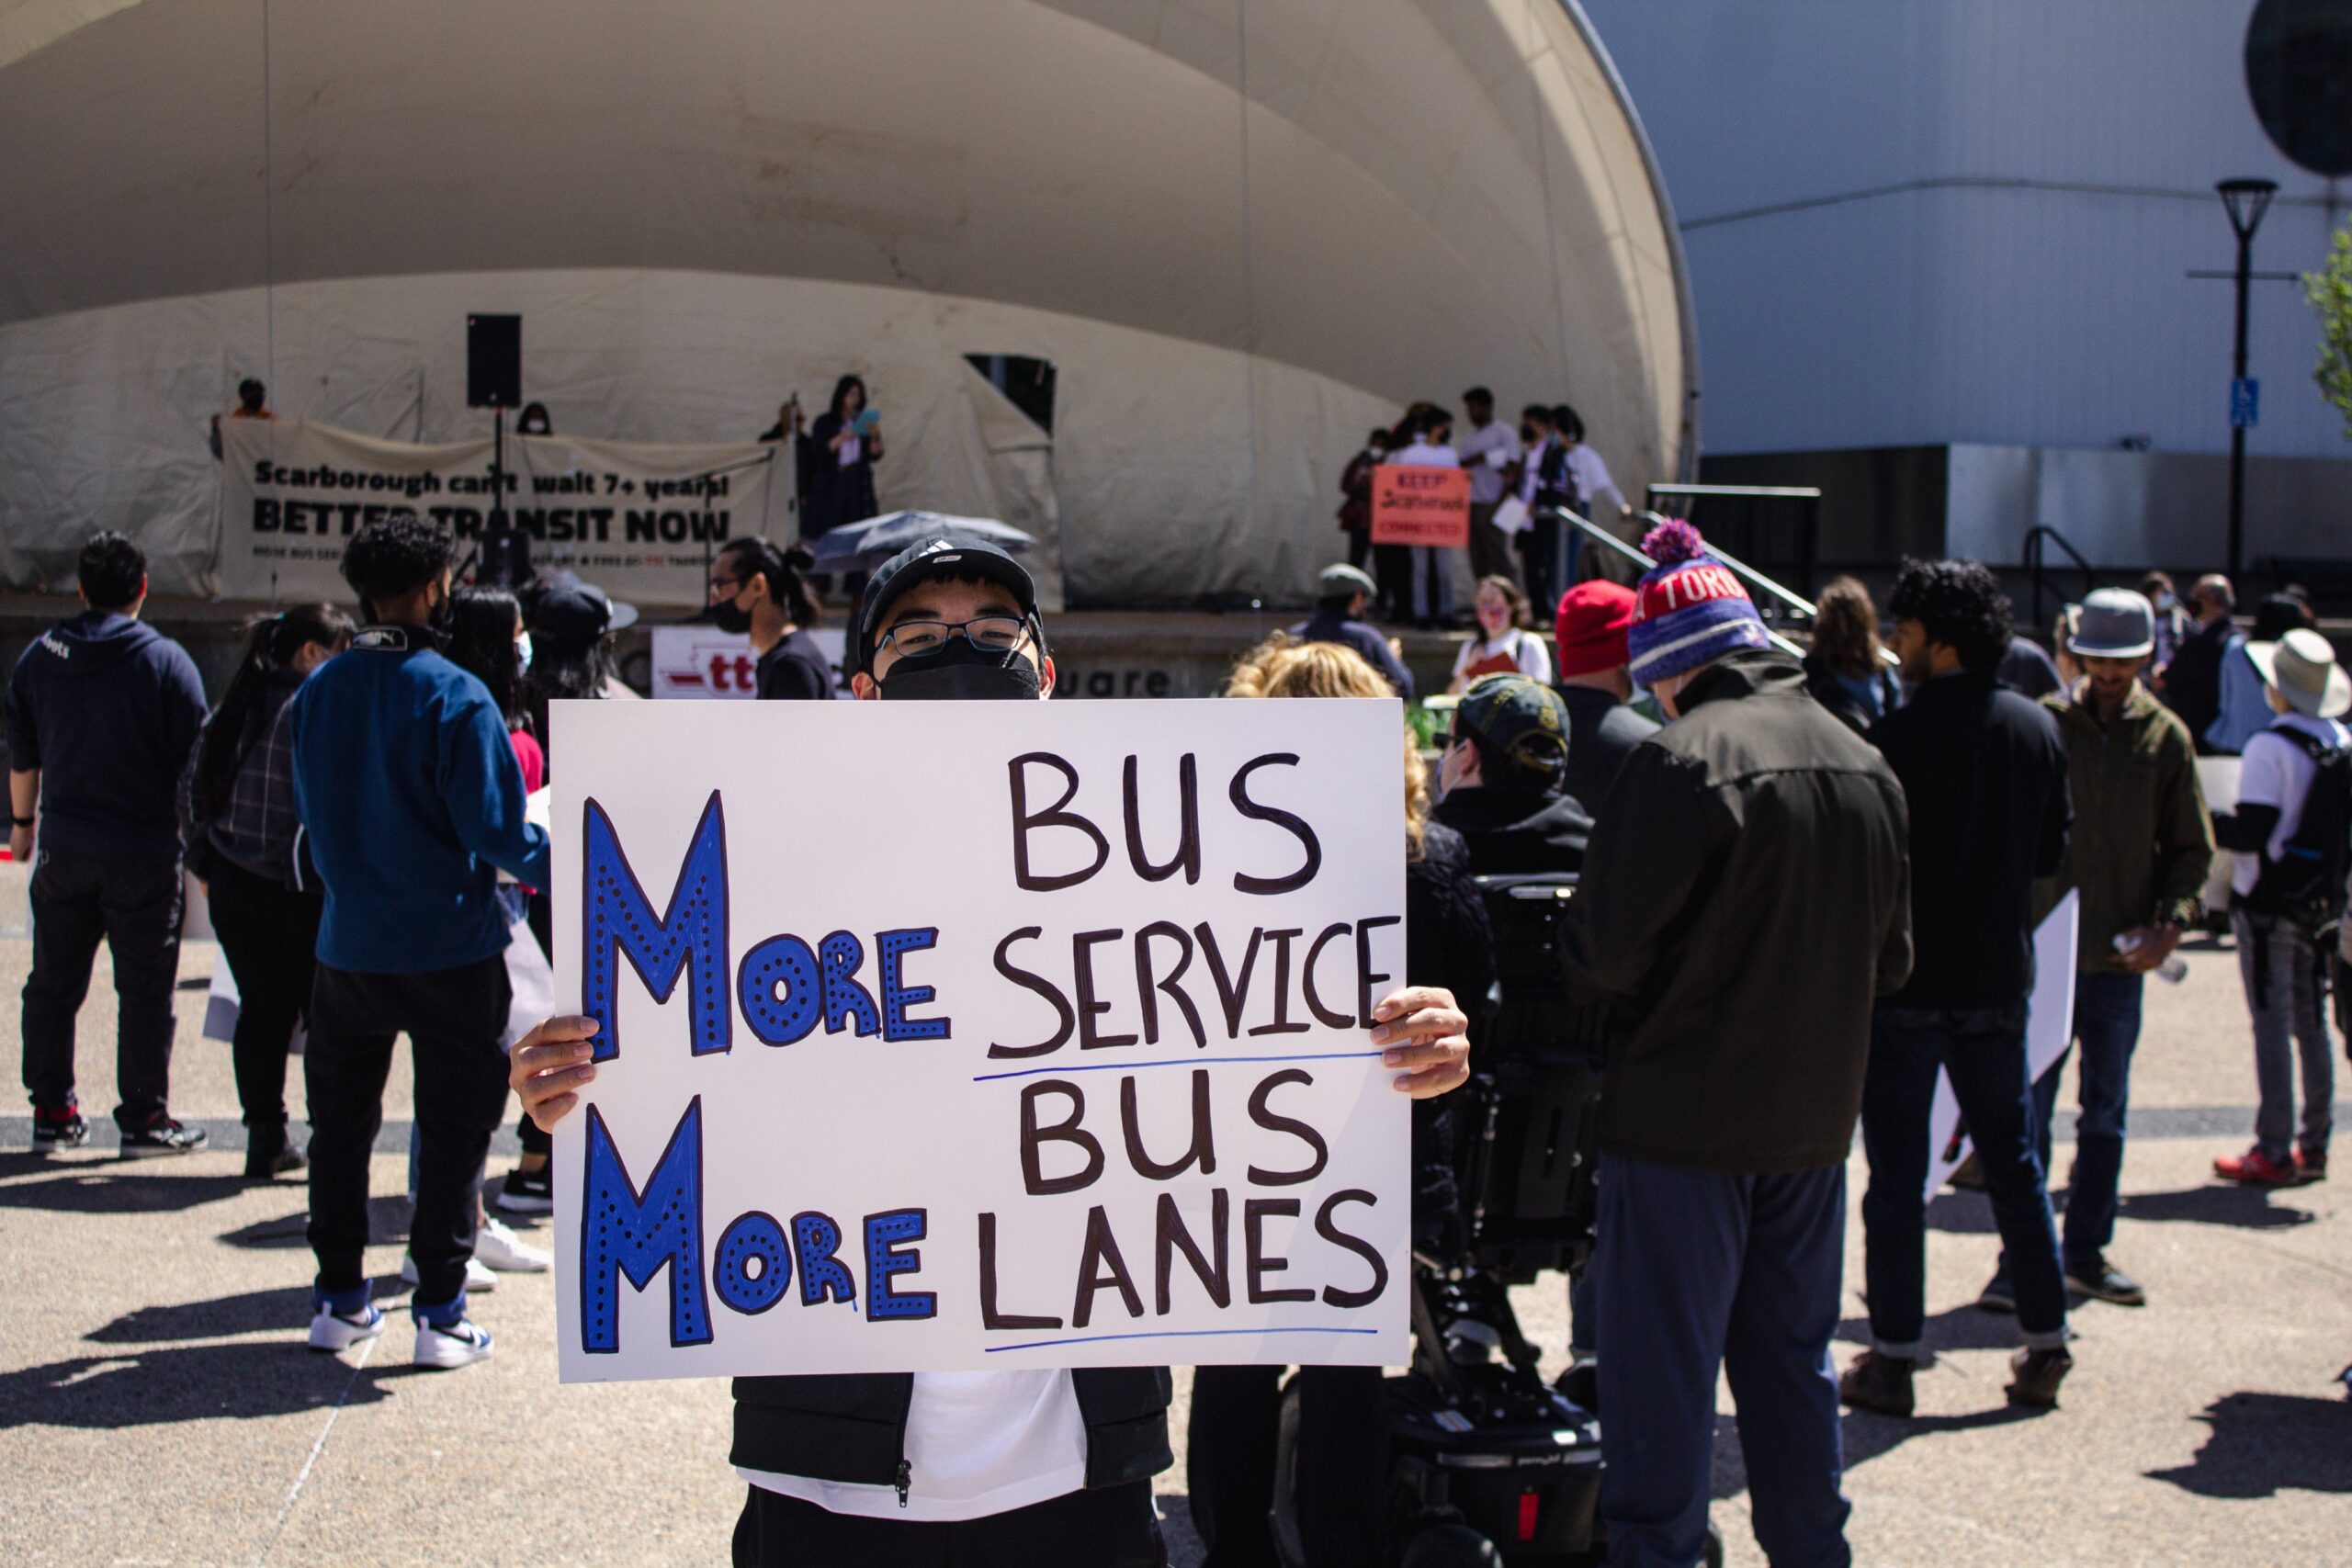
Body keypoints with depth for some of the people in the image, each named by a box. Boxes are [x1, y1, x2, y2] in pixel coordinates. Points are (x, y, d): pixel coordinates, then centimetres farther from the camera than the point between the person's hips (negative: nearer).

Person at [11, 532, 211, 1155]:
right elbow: (193, 762, -8)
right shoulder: (167, 661, -9)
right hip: (144, 852, -4)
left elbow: (21, 754, 12)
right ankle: (144, 1117, 9)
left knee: (53, 983, 14)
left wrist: (22, 823, 26)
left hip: (64, 847, 4)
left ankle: (52, 1111, 19)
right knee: (145, 988, 4)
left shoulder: (40, 656, 4)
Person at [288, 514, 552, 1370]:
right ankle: (440, 1314, 7)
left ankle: (339, 1299, 23)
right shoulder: (454, 696, -16)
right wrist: (560, 864, 2)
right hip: (449, 952, -5)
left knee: (341, 1122, 16)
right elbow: (494, 828, -16)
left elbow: (309, 811, 12)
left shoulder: (317, 692, 1)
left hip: (348, 945, 5)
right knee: (453, 1128, 5)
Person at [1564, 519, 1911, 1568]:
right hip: (1815, 1117, 7)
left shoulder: (1681, 761, -18)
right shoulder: (1866, 767, 6)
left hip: (1685, 1116, -7)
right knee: (1793, 1359, 18)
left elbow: (1605, 957, -19)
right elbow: (1891, 959, 13)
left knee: (1664, 1366, 2)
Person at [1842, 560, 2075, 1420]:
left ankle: (1893, 1356, 6)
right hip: (1999, 978, 5)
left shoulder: (1895, 737, -16)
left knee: (1896, 1171, 2)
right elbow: (2052, 853, 11)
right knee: (2011, 1156, 15)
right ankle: (2045, 1346, 19)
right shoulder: (2037, 728, 2)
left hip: (1905, 981, -5)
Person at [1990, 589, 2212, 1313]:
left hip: (2119, 960, 3)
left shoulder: (2166, 737, 2)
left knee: (2106, 1115, 13)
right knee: (2028, 1114, 0)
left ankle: (2086, 1250, 26)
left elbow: (2191, 847, 8)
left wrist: (2169, 924, -7)